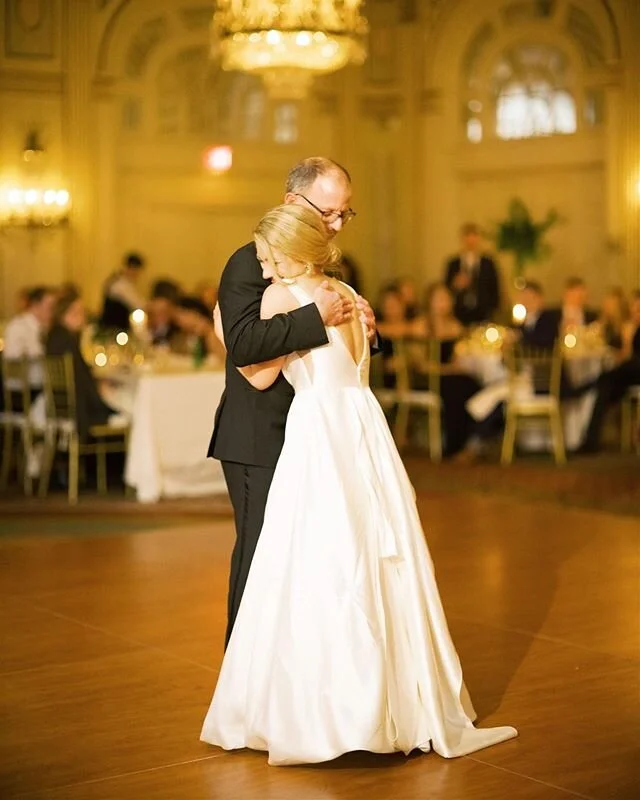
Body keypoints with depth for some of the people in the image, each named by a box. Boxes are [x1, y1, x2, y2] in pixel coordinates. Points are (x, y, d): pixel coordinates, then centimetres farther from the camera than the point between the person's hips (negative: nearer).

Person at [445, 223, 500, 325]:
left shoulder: (488, 263, 5)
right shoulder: (453, 264, 6)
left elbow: (495, 290, 7)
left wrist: (492, 312, 1)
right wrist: (455, 286, -12)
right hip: (459, 316, 0)